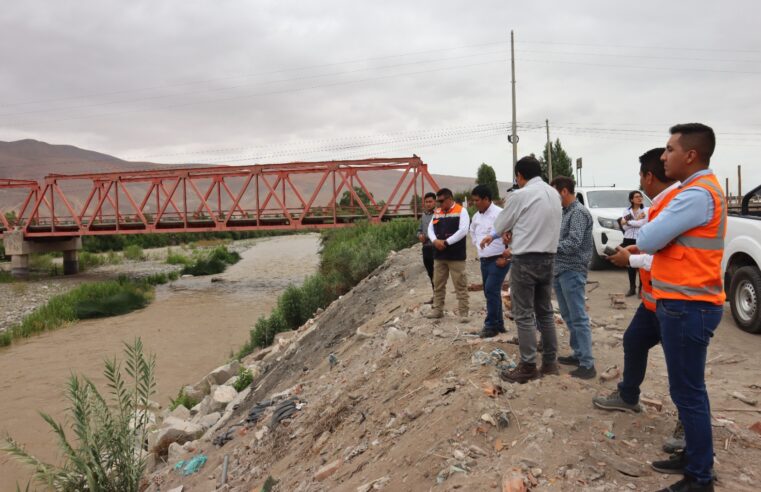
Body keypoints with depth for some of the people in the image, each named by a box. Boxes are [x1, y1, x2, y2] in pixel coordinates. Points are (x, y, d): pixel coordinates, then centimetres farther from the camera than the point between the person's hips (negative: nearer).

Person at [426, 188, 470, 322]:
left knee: (460, 285, -3)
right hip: (439, 255, 6)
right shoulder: (437, 212, 14)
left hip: (456, 256, -6)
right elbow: (430, 229, 11)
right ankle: (437, 309, 22)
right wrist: (435, 241, -10)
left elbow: (463, 231, -15)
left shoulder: (461, 211, -5)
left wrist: (446, 242, -16)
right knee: (438, 284, 11)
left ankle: (463, 312, 2)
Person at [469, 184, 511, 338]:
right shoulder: (476, 216, 10)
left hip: (498, 260, -8)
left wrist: (505, 257, -17)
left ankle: (491, 326, -2)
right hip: (484, 260, 8)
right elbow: (473, 233, 30)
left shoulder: (499, 214, -15)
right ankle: (499, 324, 22)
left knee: (491, 291, -11)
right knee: (491, 292, 12)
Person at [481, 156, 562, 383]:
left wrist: (491, 235, 23)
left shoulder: (520, 195, -13)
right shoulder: (554, 194, 9)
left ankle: (528, 367, 3)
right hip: (548, 257, 7)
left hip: (526, 260, -7)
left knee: (524, 315, -1)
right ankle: (550, 362, 21)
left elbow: (501, 224, 1)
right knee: (545, 311, 15)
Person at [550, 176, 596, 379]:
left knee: (578, 318, -7)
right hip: (560, 271, 9)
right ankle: (578, 354, 26)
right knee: (568, 316, 15)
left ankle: (587, 364, -2)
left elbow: (572, 244, -21)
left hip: (572, 272, -9)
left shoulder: (579, 212, -12)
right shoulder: (565, 212, 15)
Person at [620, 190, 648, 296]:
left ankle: (642, 288, 2)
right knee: (630, 264, 6)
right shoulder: (626, 211, 9)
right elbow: (624, 227, 0)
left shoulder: (646, 210, 0)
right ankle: (632, 288, 15)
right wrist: (636, 220, -9)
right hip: (628, 240, 3)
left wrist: (627, 221, -8)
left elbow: (642, 223, -15)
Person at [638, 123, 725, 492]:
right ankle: (694, 458, 31)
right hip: (687, 303, 11)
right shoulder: (700, 189, 16)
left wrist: (652, 229, 0)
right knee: (688, 389, 18)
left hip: (687, 306, -11)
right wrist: (657, 233, -1)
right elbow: (666, 241, 18)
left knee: (687, 392, -2)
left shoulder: (697, 194, -19)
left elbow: (647, 240, -19)